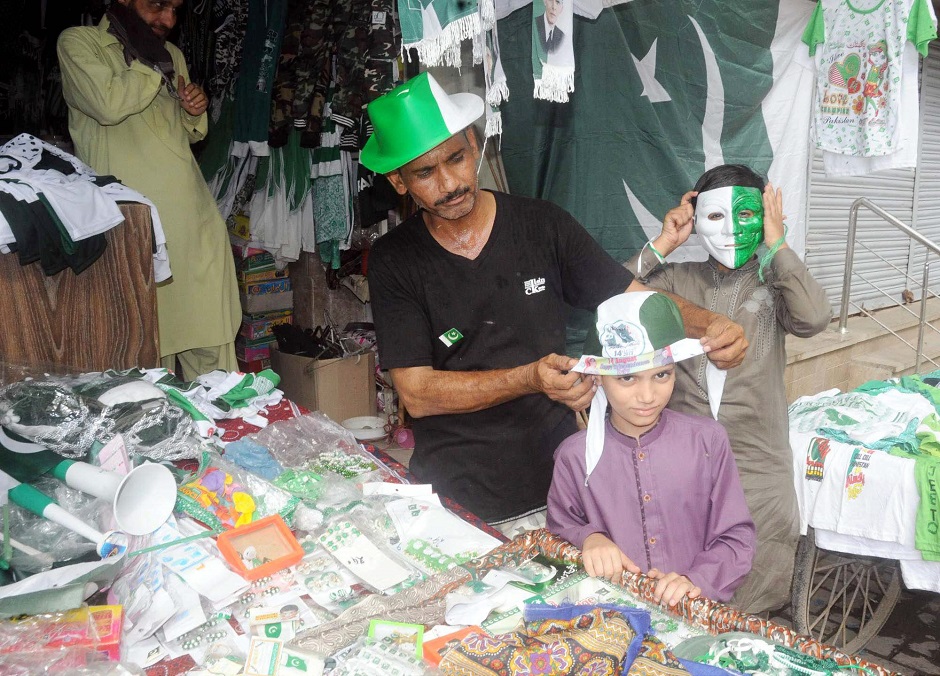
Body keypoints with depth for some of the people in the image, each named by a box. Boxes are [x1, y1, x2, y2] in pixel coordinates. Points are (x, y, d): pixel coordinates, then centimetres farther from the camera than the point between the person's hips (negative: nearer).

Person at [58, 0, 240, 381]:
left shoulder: (171, 55, 20)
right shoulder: (78, 43, 3)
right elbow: (110, 105, -17)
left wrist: (195, 113, 6)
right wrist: (153, 64, -3)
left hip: (194, 215, 5)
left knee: (211, 339, 3)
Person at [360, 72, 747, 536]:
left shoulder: (543, 225, -1)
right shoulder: (394, 260, -5)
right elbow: (415, 393, -11)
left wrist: (707, 326, -19)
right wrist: (529, 379, -23)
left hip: (557, 486, 1)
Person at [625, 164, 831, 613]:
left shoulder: (774, 283, 2)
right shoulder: (678, 280, 4)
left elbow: (814, 318, -20)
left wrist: (777, 245, -12)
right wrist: (662, 245, -8)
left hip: (756, 466, -1)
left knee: (747, 612, 10)